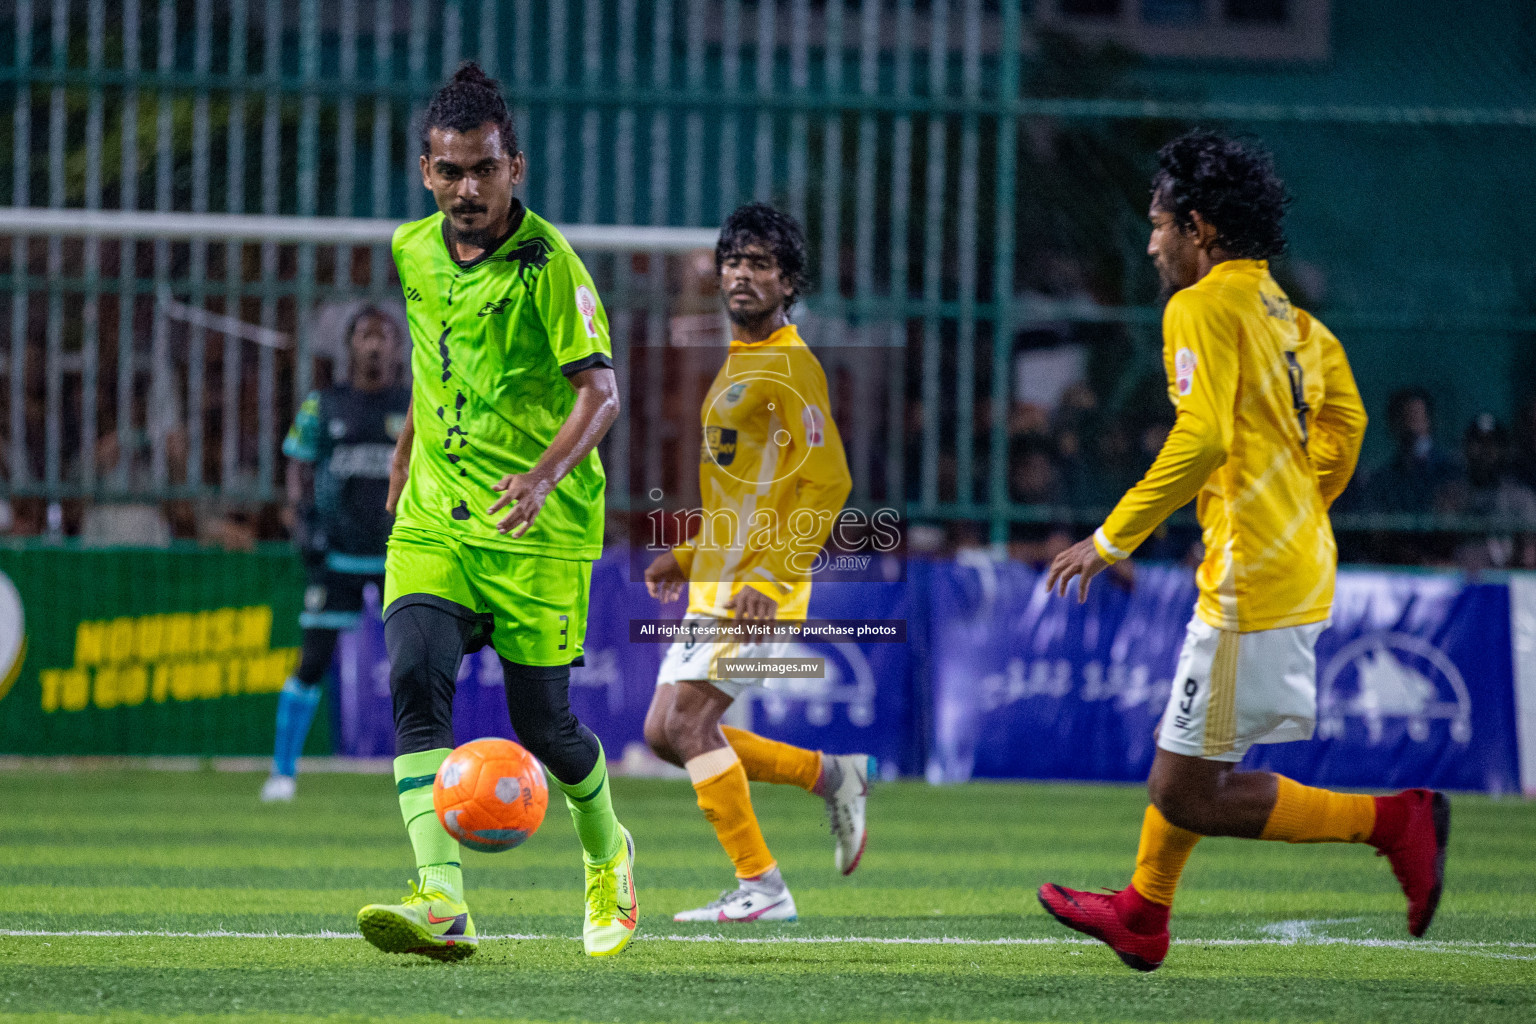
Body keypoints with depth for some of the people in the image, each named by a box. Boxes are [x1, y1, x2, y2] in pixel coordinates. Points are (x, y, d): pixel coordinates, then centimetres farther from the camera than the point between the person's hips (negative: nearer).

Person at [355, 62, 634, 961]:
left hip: (538, 524, -4)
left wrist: (544, 474, -36)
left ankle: (608, 853, 36)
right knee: (416, 678, -19)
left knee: (541, 719, 2)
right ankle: (442, 902, -31)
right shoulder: (413, 251, 5)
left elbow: (600, 392, -20)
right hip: (434, 515, 4)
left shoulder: (549, 263, -14)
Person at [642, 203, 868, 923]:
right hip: (716, 585, 10)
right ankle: (830, 776, 18)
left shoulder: (788, 365, -12)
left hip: (758, 589, -10)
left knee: (683, 721, -16)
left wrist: (769, 577, -23)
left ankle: (760, 887, -12)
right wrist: (689, 555, 22)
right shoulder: (738, 363, 18)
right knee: (666, 733, 7)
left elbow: (827, 483, -18)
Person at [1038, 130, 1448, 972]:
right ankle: (1142, 916, 38)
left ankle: (1393, 821, -11)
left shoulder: (1202, 307, -12)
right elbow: (1343, 419, 17)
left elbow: (1202, 438, -22)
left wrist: (1112, 539, -17)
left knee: (1186, 795, -7)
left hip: (1252, 586, -10)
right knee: (1180, 745, 24)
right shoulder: (1282, 310, 15)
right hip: (1299, 568, 10)